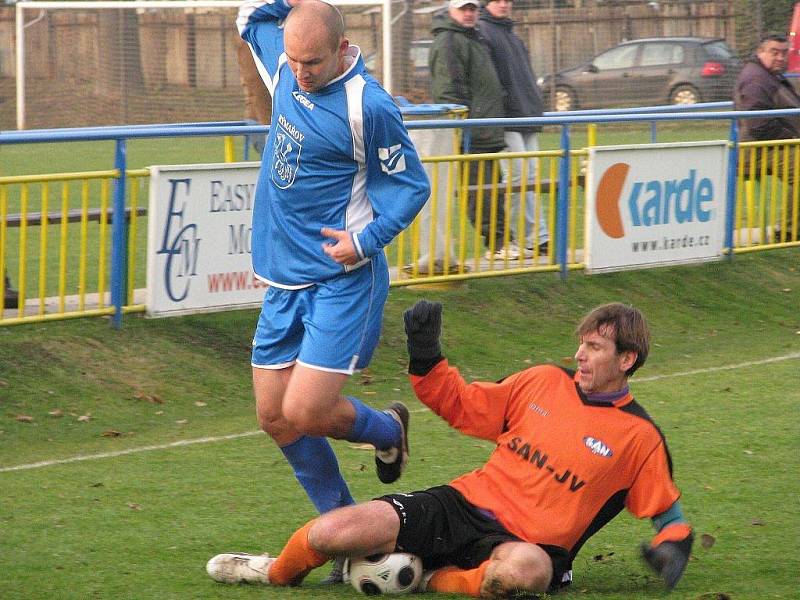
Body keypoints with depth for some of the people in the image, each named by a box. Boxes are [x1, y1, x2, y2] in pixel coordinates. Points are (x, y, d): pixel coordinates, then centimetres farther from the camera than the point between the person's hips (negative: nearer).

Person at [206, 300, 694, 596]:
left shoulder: (639, 437, 2)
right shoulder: (544, 382, 11)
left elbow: (669, 514, 7)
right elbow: (463, 405, 19)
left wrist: (672, 545, -15)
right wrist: (425, 357, 4)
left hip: (526, 542, -3)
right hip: (465, 503, 3)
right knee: (334, 532, -21)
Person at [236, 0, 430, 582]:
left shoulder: (368, 107, -17)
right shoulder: (286, 67, 3)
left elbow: (411, 184, -8)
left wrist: (366, 239, -19)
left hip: (340, 279, -7)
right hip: (283, 278, 7)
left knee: (304, 414, -14)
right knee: (275, 419, 5)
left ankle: (388, 430, 18)